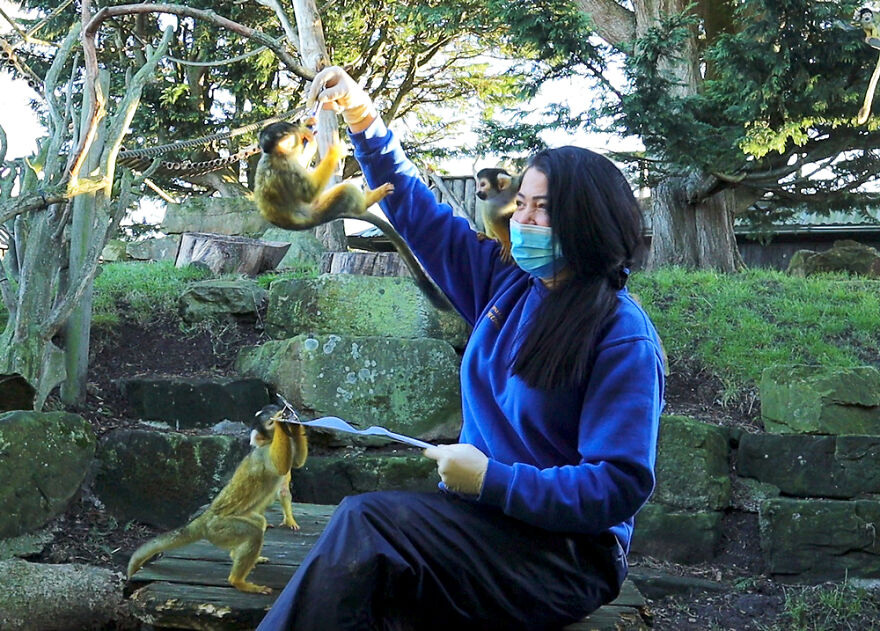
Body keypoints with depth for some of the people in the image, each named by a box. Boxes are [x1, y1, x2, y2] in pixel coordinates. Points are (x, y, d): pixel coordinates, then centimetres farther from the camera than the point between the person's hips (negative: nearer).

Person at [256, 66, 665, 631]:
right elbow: (414, 208, 19)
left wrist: (491, 479, -20)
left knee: (367, 520, -29)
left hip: (565, 557, -6)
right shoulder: (504, 281, 10)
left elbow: (619, 487, -17)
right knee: (367, 571, -27)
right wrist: (365, 120, 10)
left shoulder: (624, 339, -11)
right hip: (483, 520, 6)